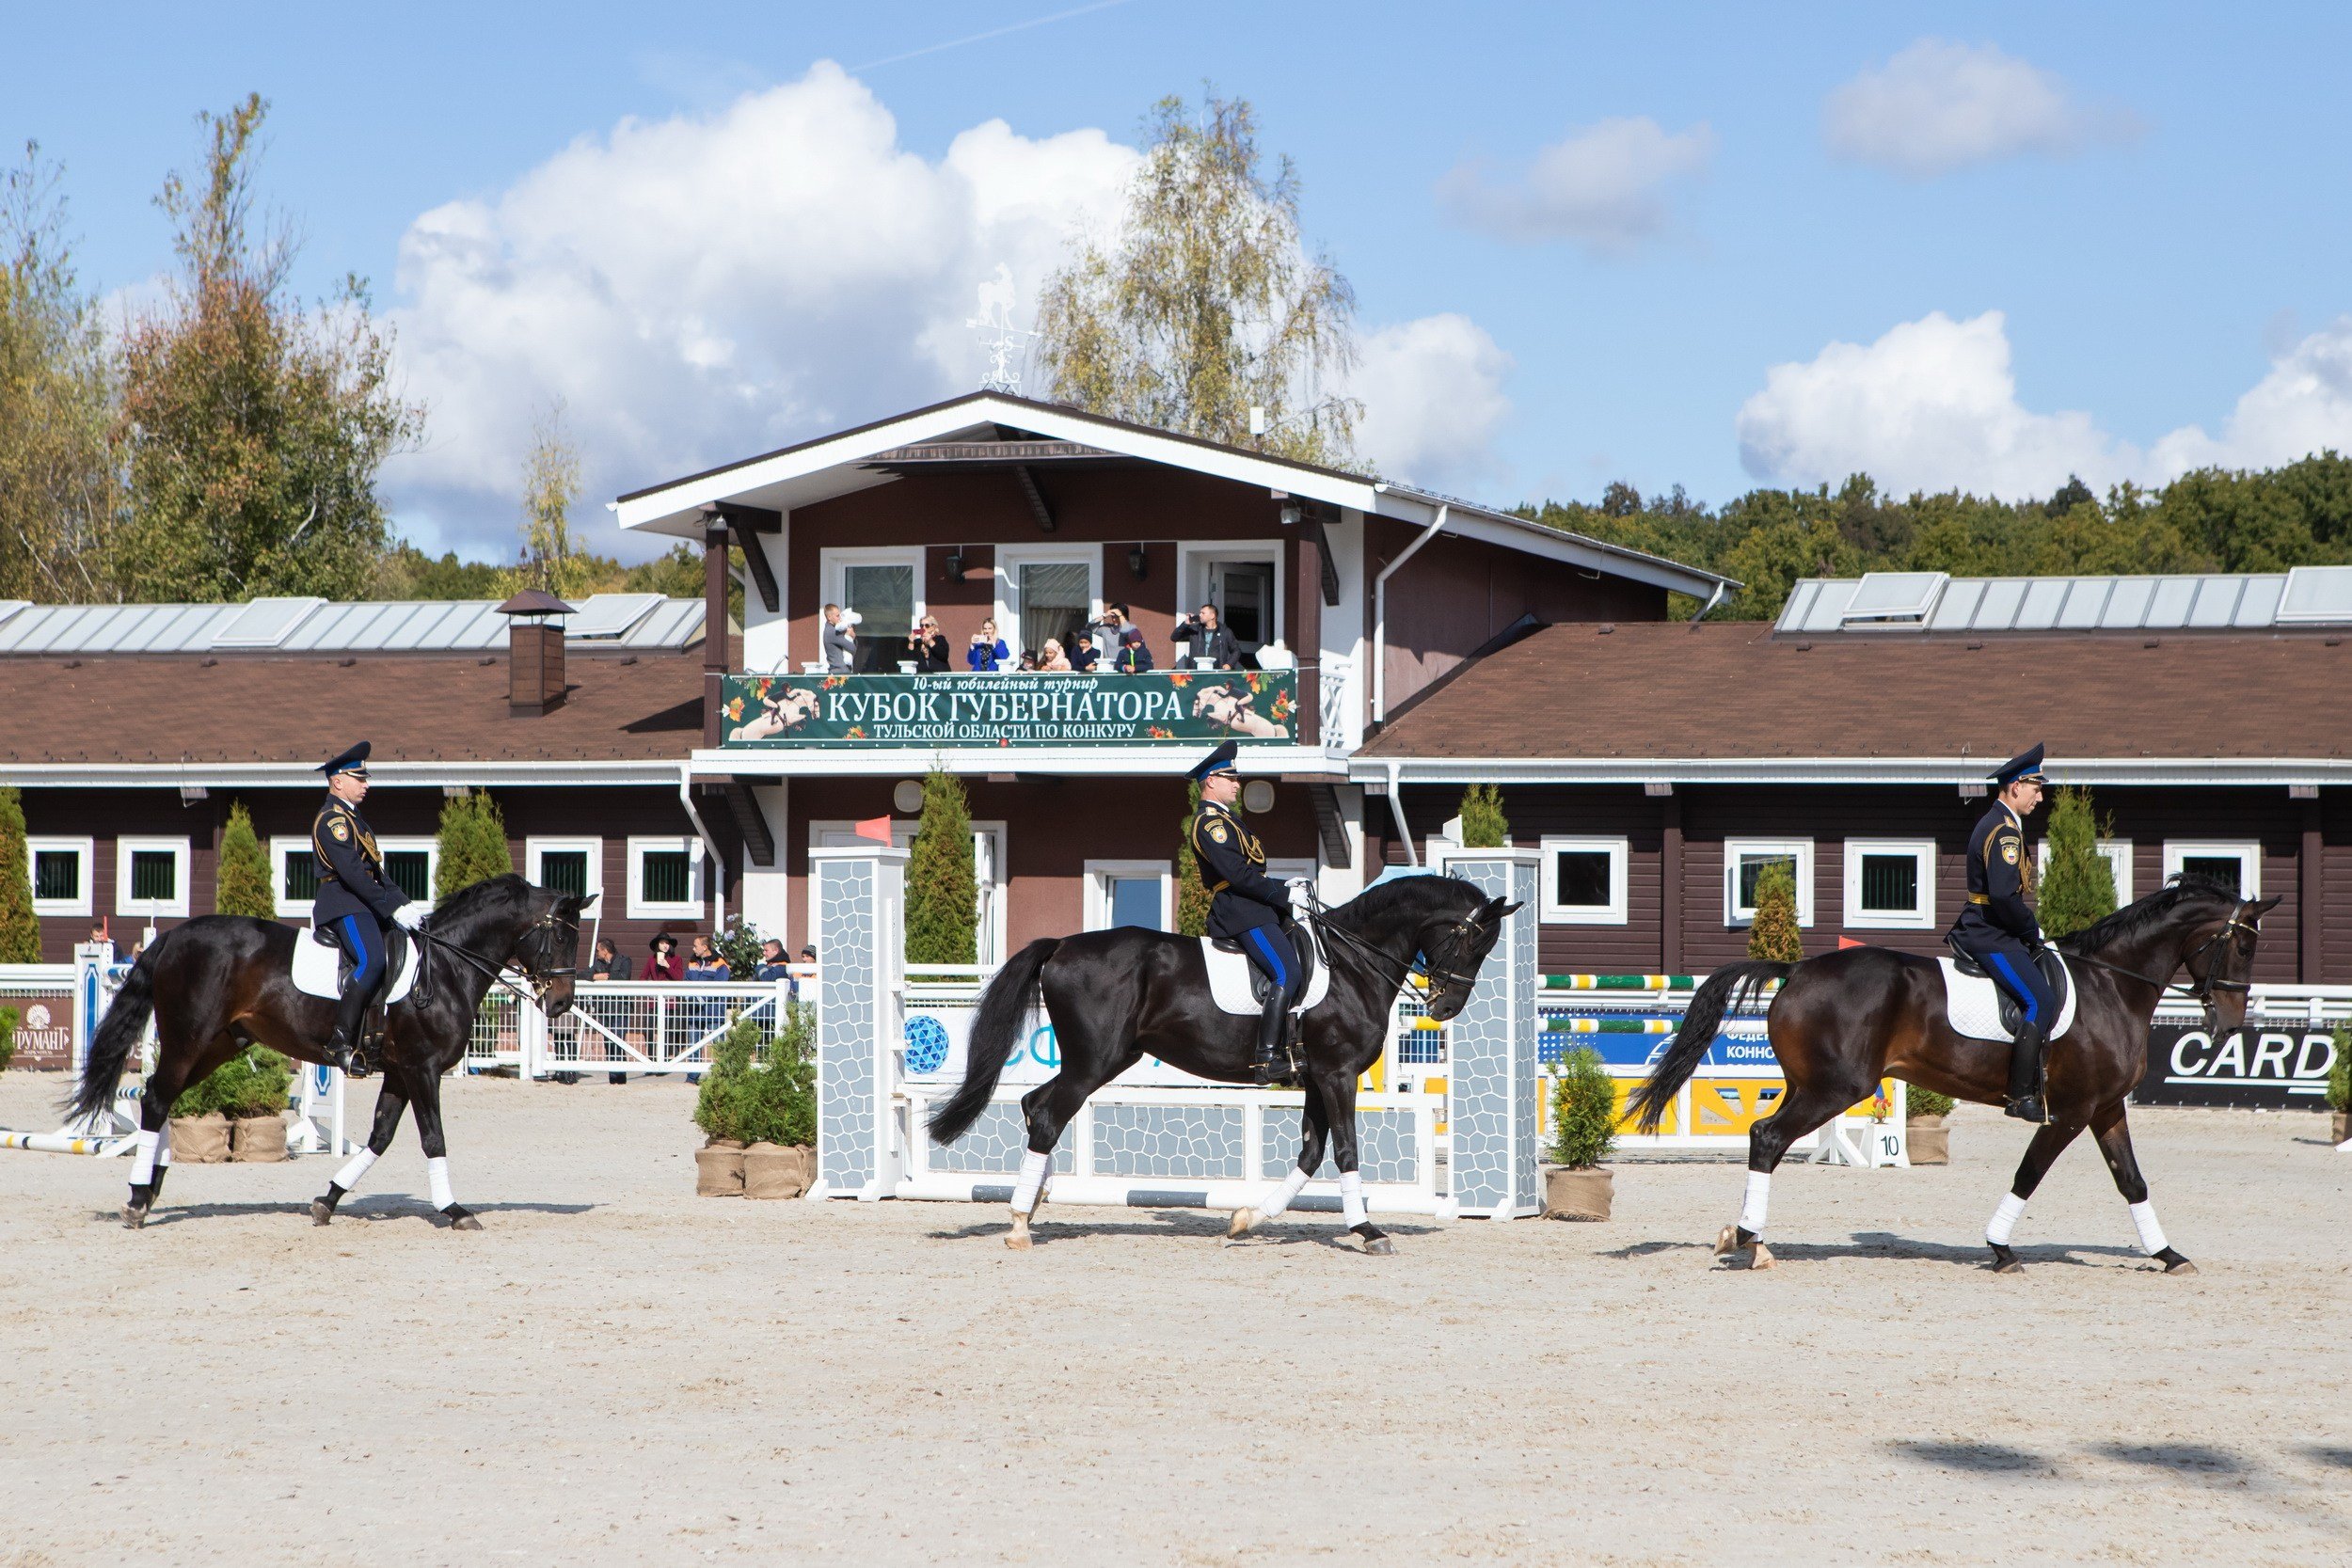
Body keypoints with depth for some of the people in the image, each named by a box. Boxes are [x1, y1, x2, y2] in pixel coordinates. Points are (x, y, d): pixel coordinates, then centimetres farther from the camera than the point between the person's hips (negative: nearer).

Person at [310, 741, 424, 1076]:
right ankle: (341, 1042, -28)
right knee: (371, 962, -30)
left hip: (365, 905, 11)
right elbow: (351, 872, -20)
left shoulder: (353, 818, 24)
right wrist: (394, 909, -22)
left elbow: (375, 871, 23)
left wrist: (405, 904, 9)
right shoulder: (331, 819, -9)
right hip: (343, 905, -11)